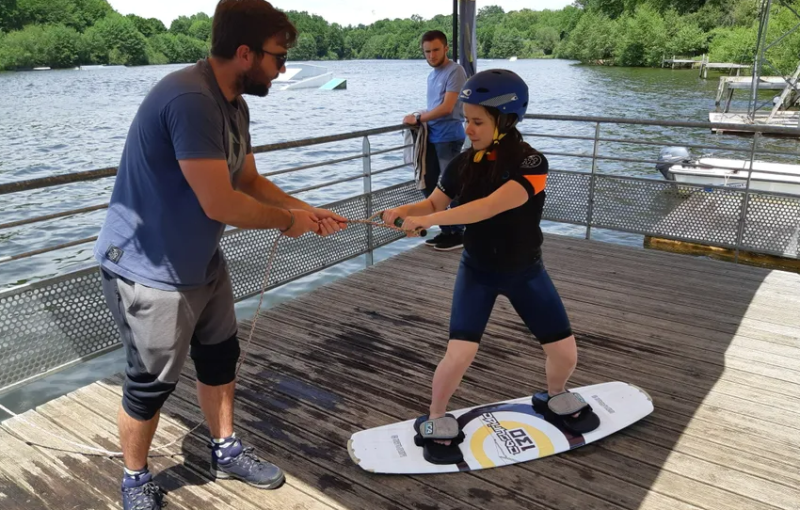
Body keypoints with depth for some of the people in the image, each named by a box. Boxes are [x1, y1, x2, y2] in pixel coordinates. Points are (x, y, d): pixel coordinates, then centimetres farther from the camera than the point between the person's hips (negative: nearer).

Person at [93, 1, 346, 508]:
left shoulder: (234, 104, 3)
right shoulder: (190, 100, -29)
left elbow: (250, 181, 12)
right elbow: (219, 203, -31)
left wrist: (307, 211, 2)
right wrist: (286, 220, -16)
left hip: (202, 262, 10)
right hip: (149, 270, -9)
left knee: (221, 356, 19)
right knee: (152, 384, 6)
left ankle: (225, 451, 39)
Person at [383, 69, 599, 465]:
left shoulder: (531, 164, -24)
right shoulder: (464, 163, -10)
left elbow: (490, 207, -38)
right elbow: (434, 203, 1)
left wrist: (426, 220, -43)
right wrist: (403, 211, -20)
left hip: (525, 271, -1)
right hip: (477, 269, 1)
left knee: (565, 353, 5)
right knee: (460, 355, -13)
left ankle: (553, 399, 38)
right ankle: (435, 423, 11)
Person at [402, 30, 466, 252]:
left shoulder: (455, 71, -9)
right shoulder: (432, 75, 18)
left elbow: (446, 108, -17)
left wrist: (419, 118, -10)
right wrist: (420, 117, 2)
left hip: (448, 138, -9)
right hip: (432, 137, 9)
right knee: (427, 185, 11)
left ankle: (458, 234, 10)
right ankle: (446, 230, 23)